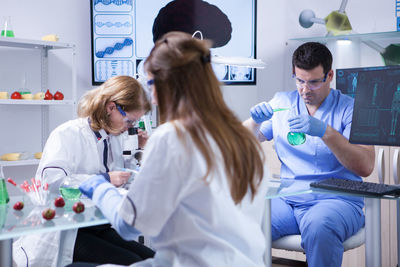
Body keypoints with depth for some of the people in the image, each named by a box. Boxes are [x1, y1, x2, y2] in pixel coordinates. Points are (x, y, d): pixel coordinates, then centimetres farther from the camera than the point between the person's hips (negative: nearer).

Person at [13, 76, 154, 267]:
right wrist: (104, 180, -24)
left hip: (99, 228, 7)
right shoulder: (68, 134, -9)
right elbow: (52, 181, -24)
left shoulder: (114, 138, 15)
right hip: (62, 235, -7)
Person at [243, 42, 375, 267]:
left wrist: (325, 132, -22)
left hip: (337, 200, -3)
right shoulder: (281, 103, 15)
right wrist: (255, 120, -7)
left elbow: (365, 167, -10)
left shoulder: (350, 109, 3)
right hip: (287, 199, 3)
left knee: (319, 227, -38)